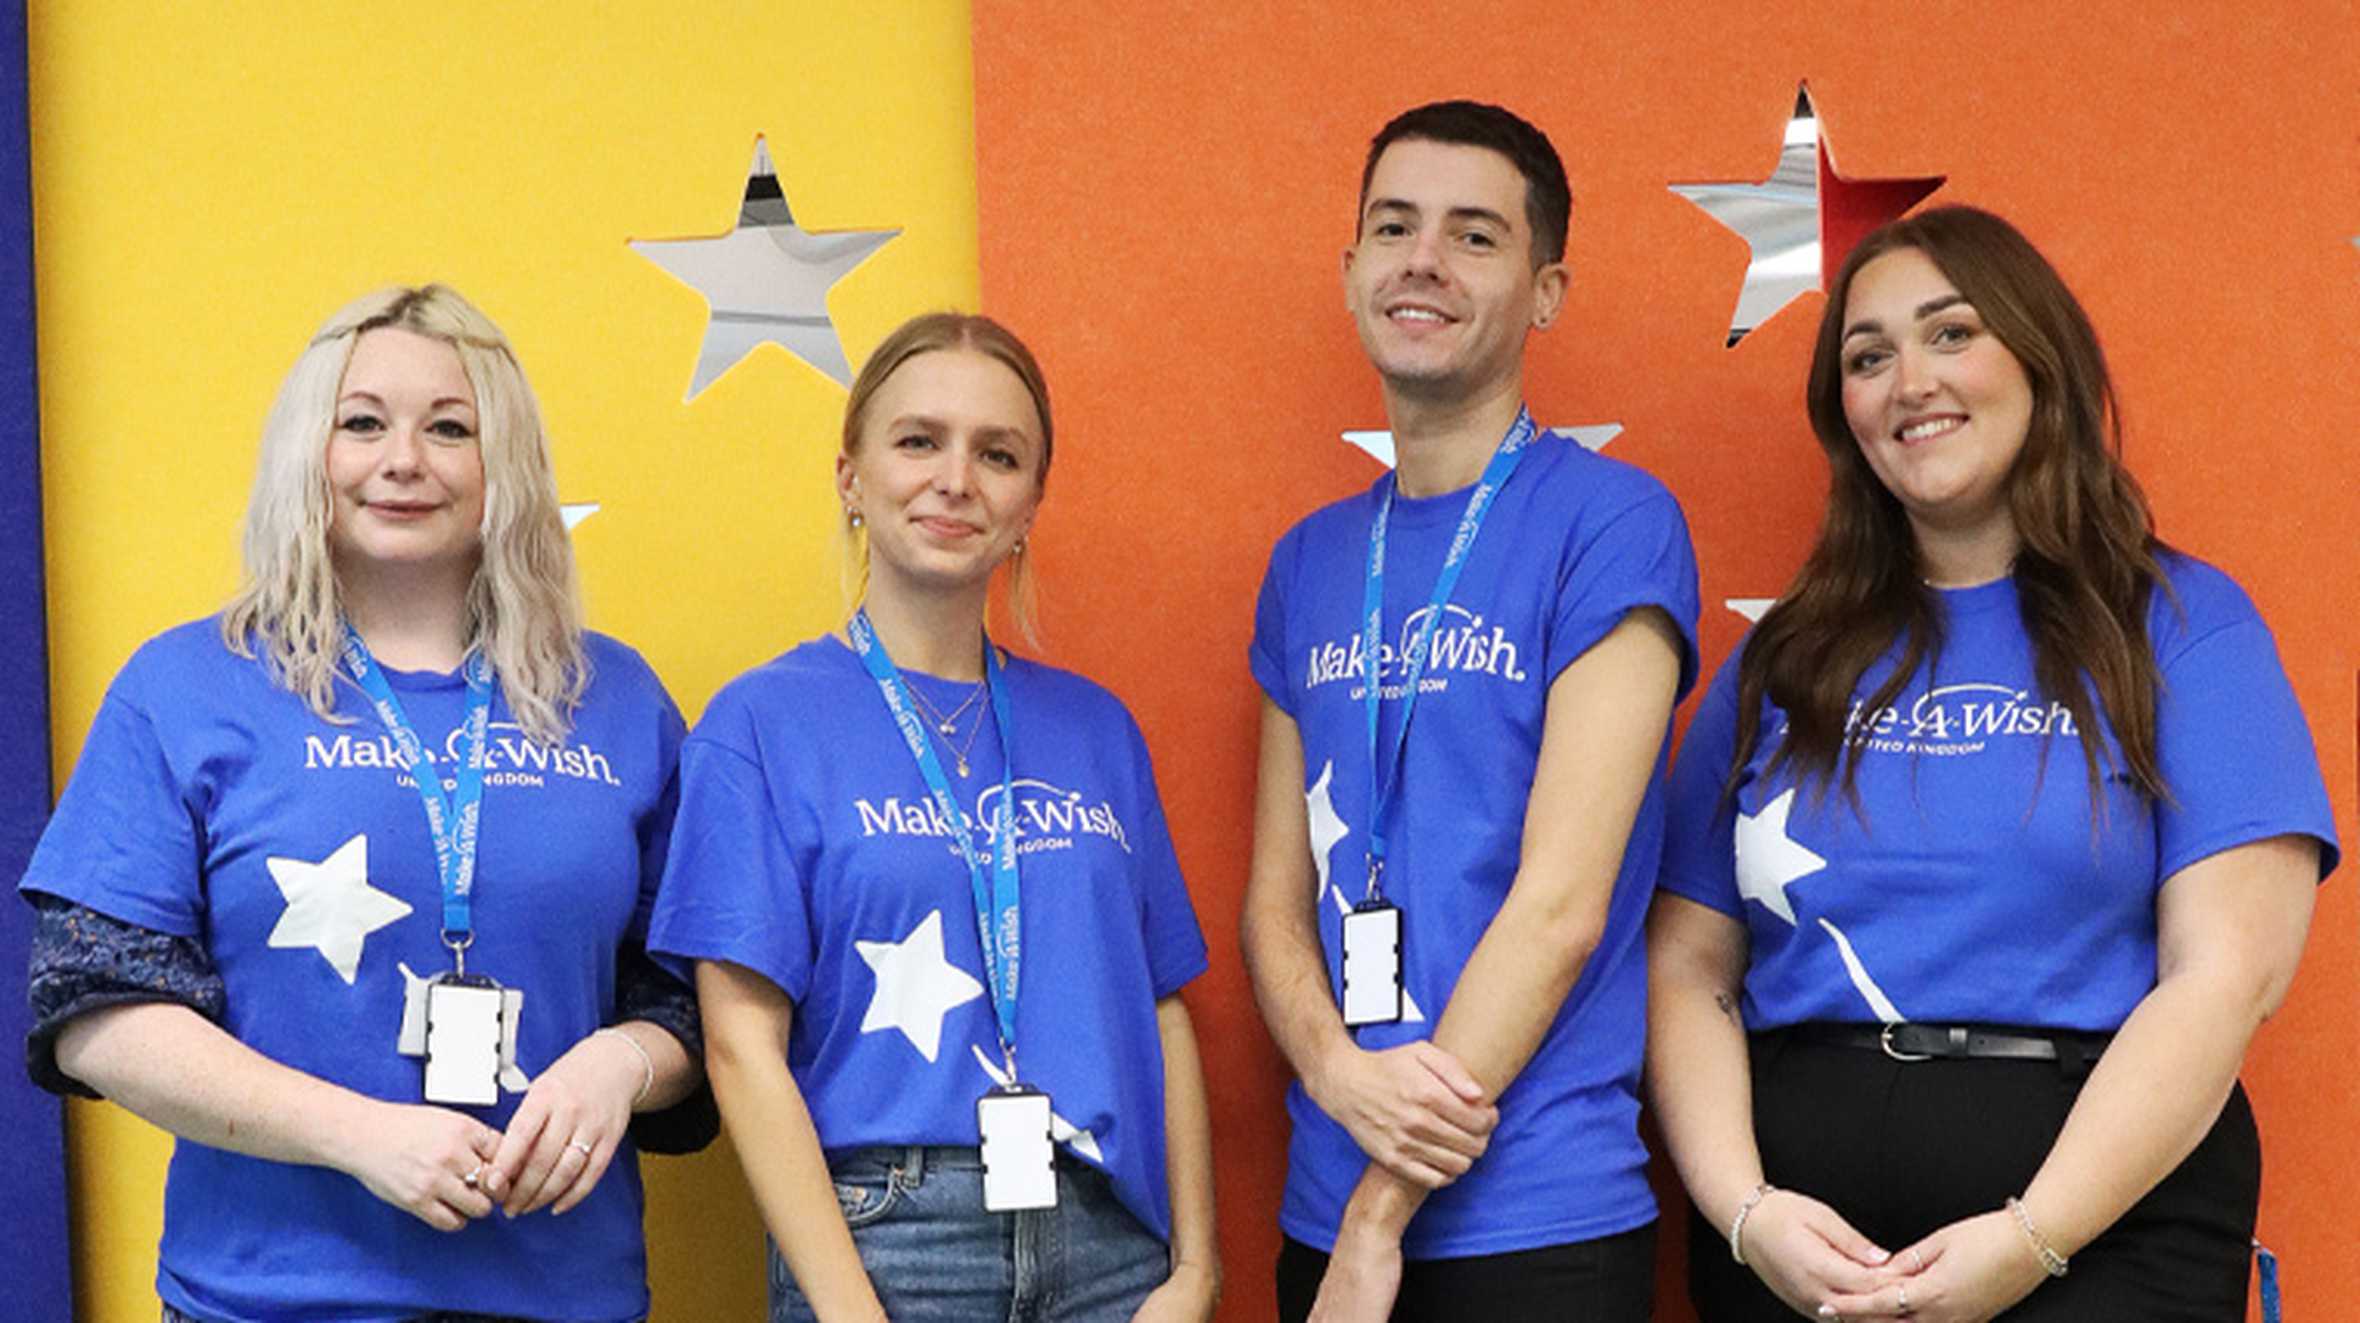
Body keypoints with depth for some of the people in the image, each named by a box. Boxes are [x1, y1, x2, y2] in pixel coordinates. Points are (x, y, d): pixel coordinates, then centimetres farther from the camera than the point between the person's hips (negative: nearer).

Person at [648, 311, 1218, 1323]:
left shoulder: (1093, 728, 10)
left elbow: (1161, 1010, 10)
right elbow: (744, 1045, -8)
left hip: (1107, 1240, 4)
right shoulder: (764, 723, -2)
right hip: (882, 1236, -3)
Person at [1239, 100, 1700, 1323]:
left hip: (1540, 1224, -5)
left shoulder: (1611, 523, -9)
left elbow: (1561, 904, -14)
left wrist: (1383, 1217, -13)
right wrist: (1339, 1070, -12)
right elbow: (1275, 899, 9)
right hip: (1327, 1214, 5)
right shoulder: (1310, 564, 9)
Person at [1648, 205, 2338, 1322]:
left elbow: (2229, 970, -7)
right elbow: (1687, 967, 6)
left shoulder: (2180, 624, 2)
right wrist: (1743, 1208, -11)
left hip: (2098, 1220, -2)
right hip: (1797, 1232, 3)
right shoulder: (1784, 661, 10)